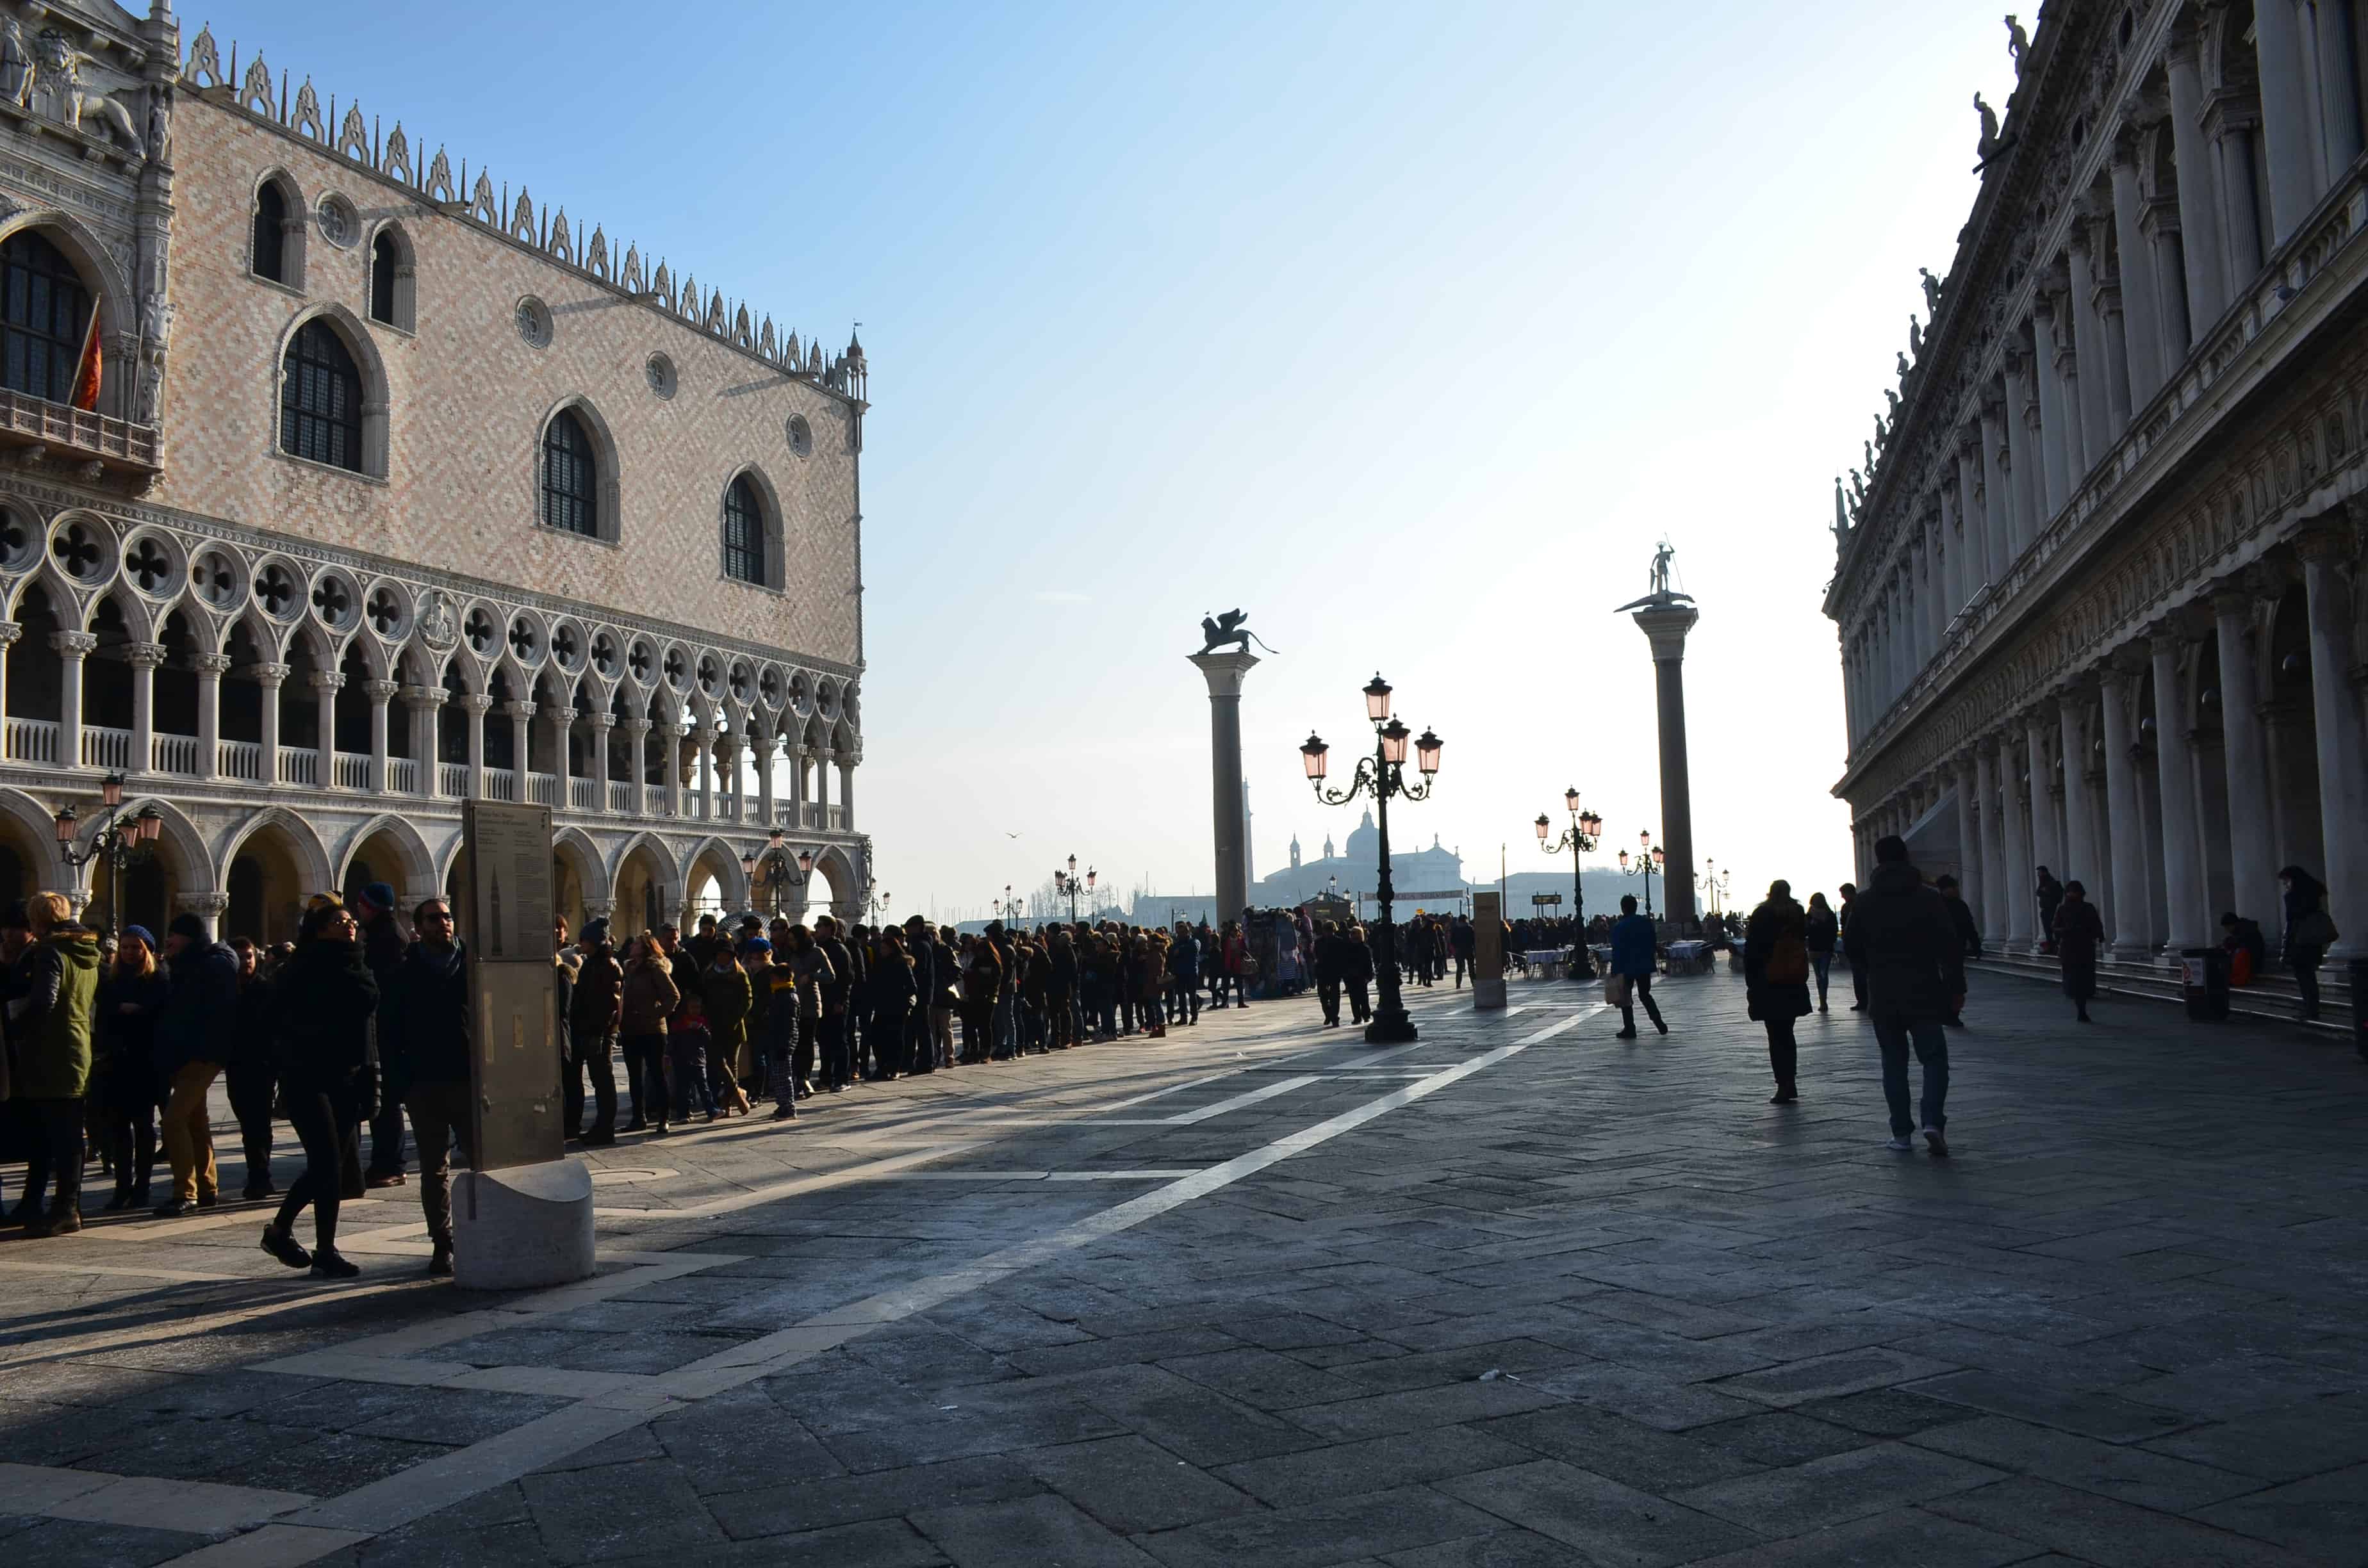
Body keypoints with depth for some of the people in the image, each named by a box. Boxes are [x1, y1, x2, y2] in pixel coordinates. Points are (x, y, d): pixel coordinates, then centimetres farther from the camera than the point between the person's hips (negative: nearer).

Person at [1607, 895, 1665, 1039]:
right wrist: (1652, 961, 18)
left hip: (1627, 968, -5)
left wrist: (1615, 971, -10)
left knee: (1625, 998, 6)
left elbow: (1617, 951, -14)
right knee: (1645, 995, 18)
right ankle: (1659, 1023, 8)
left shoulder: (1619, 927, -14)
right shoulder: (1647, 923, 1)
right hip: (1645, 966, 5)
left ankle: (1629, 1029, 4)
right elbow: (1654, 944, 7)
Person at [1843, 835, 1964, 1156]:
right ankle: (1933, 1120, -14)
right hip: (1924, 994, -1)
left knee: (1894, 1061, 9)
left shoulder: (1864, 902, 1)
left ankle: (1901, 1131, 7)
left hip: (1882, 997, 1)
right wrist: (1956, 988, 2)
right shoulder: (1929, 898, -3)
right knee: (1934, 1057, 5)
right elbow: (1951, 946, -4)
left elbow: (1852, 949, 6)